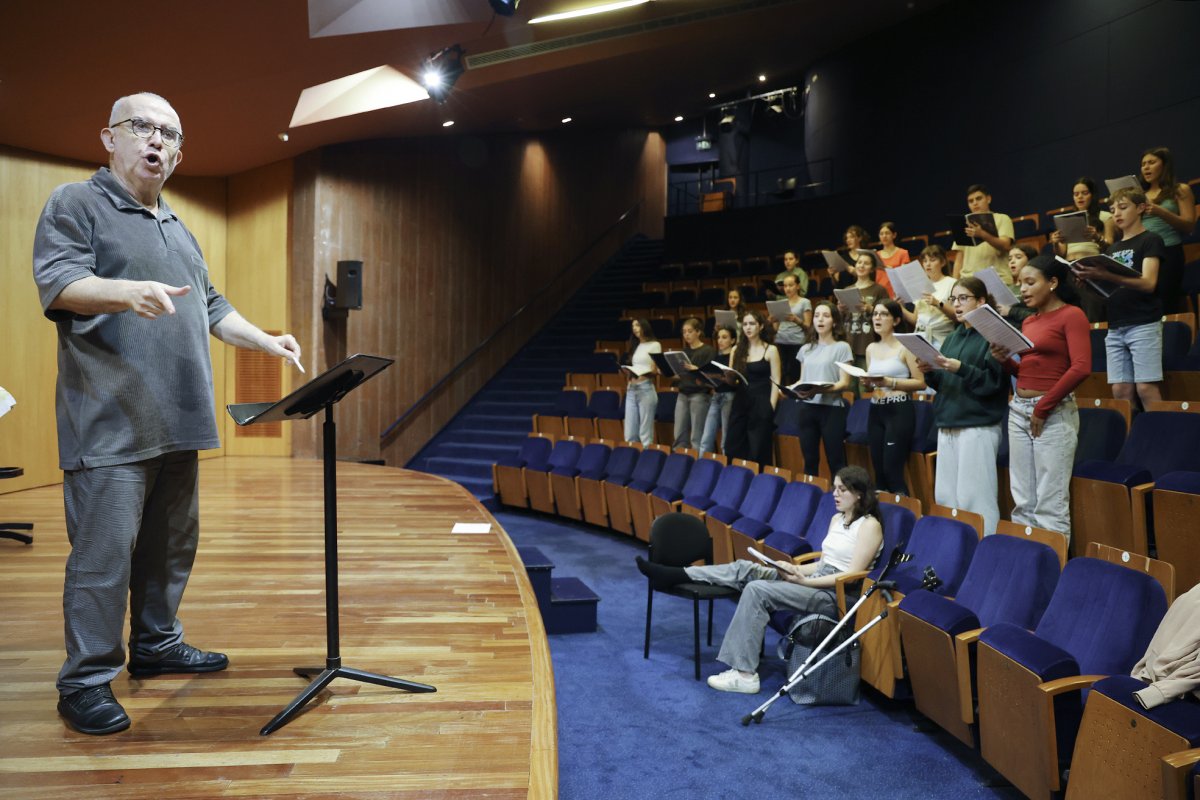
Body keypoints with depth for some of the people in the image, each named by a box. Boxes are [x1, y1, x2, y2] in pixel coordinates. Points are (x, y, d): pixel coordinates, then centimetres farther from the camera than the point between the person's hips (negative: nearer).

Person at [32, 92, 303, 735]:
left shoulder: (179, 229, 23)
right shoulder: (75, 205, 0)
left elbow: (211, 308, 25)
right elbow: (57, 283, -14)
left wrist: (266, 342, 13)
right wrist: (127, 291, -33)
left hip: (178, 421, 8)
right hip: (111, 424, -7)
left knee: (172, 544, 14)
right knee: (104, 552, -5)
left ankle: (156, 644, 28)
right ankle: (86, 680, 6)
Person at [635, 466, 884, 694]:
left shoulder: (869, 525, -10)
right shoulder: (837, 519, 15)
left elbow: (852, 575, -17)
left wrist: (803, 581, -18)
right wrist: (795, 569, -2)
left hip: (835, 595, -8)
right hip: (815, 579, 8)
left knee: (757, 590, -25)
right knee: (746, 569, -6)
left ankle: (744, 674, -21)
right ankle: (675, 576, -9)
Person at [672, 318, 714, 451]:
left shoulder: (707, 350, -2)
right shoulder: (684, 351, 16)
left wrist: (695, 369, -26)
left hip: (700, 395, -6)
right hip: (683, 394, 6)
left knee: (697, 437, -5)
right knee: (680, 435, 5)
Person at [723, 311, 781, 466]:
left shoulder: (770, 350, -1)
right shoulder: (737, 350, 11)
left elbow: (775, 382, -5)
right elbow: (730, 379, 11)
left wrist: (771, 408, -12)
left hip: (761, 404, -4)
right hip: (740, 403, 4)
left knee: (758, 452, 0)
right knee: (733, 449, 4)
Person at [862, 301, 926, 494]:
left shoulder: (905, 346, -6)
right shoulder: (871, 348, 14)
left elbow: (921, 383, -10)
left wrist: (890, 382, -19)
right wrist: (866, 382, 0)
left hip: (900, 410, -6)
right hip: (875, 411, 6)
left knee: (892, 469, -10)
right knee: (878, 470, 7)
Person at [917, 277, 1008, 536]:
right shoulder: (951, 339, 17)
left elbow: (993, 381, -14)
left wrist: (960, 368, -23)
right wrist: (930, 372, -1)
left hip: (978, 426, -8)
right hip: (947, 425, 8)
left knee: (974, 498, -7)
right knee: (944, 497, 10)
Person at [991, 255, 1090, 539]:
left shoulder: (1071, 314, -6)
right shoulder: (1027, 322, 16)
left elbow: (1081, 368, -16)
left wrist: (1042, 408, -13)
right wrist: (1005, 361, 0)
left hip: (1053, 413, -7)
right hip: (1018, 410, 7)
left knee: (1051, 502, -4)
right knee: (1023, 500, 9)